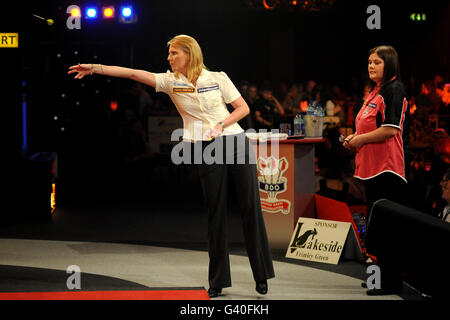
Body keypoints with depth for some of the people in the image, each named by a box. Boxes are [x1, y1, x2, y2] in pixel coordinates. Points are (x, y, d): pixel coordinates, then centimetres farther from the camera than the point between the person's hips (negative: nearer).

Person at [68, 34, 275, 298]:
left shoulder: (217, 78, 3)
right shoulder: (171, 81, 6)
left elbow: (243, 108, 5)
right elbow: (134, 73, -3)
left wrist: (221, 125, -10)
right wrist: (94, 68, -10)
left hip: (236, 143, -1)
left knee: (251, 207, -2)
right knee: (216, 212, 1)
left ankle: (262, 274, 7)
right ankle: (218, 280, 9)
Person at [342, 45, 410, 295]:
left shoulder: (394, 90, -11)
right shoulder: (375, 92, 19)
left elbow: (390, 129, -19)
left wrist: (361, 139, -11)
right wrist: (354, 137, 12)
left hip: (387, 168, -10)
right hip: (372, 167, 10)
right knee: (375, 223, 14)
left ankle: (391, 282, -4)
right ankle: (380, 276, 23)